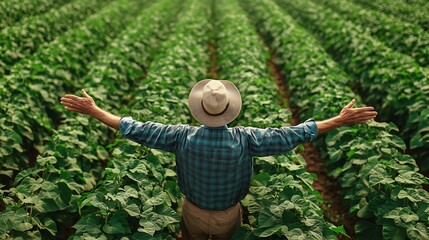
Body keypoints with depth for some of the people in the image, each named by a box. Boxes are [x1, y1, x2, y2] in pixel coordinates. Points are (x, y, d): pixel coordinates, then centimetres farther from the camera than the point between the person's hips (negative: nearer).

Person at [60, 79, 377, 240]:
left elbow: (138, 130, -23)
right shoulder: (244, 139, -29)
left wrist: (94, 111, -14)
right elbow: (291, 136, -25)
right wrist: (340, 121, -18)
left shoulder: (183, 137, -27)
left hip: (194, 212, -1)